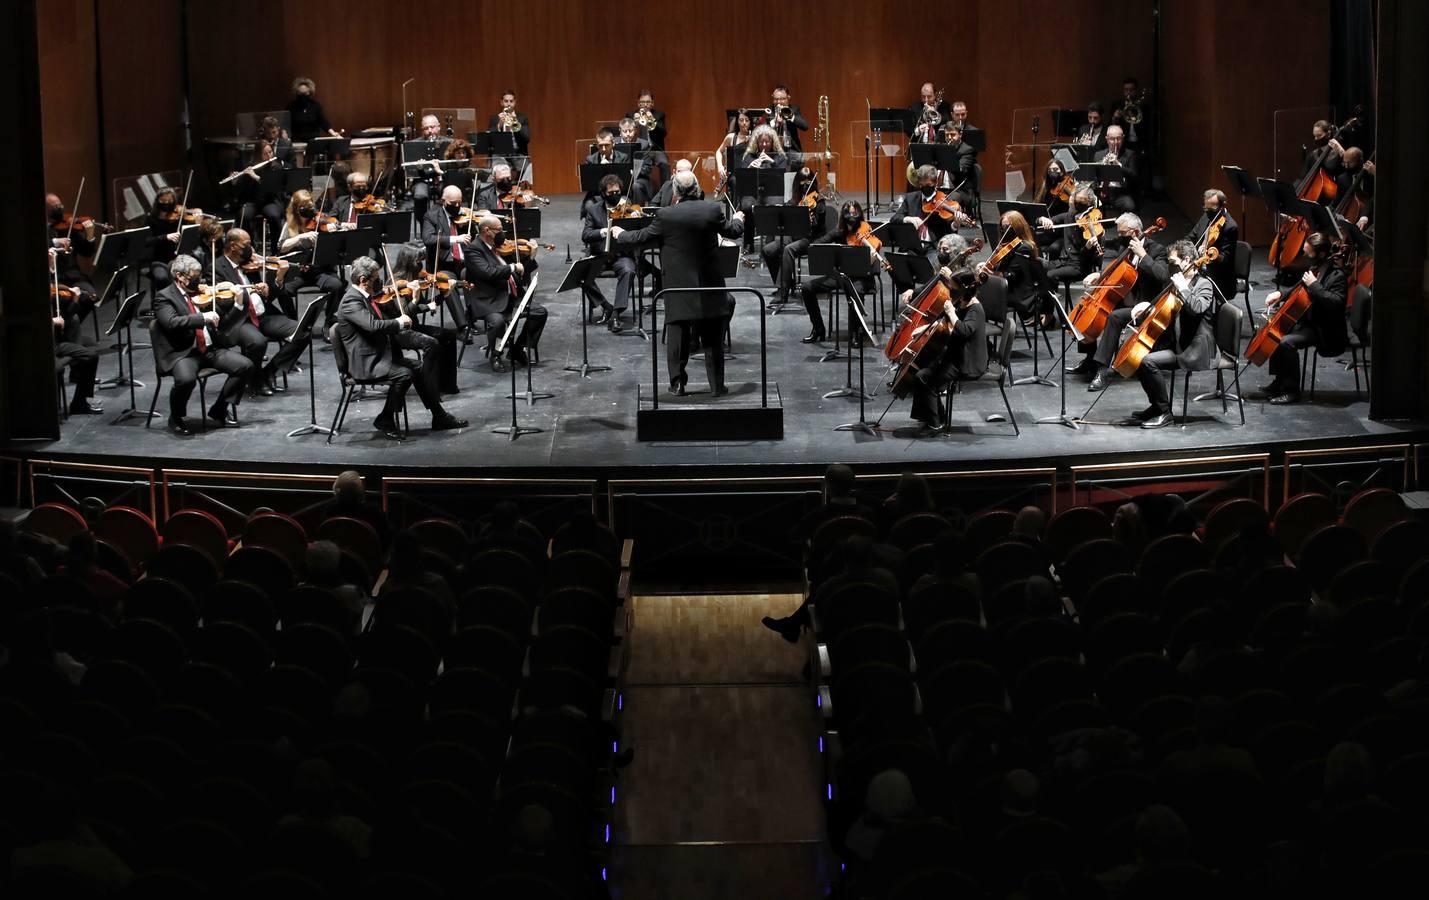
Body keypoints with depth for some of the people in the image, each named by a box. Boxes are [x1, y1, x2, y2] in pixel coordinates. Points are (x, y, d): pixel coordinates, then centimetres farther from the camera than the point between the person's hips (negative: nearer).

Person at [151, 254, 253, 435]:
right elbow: (172, 322, -22)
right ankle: (175, 418, -6)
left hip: (209, 349, 7)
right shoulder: (164, 297, -3)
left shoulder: (199, 293, 15)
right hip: (181, 353, -6)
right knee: (186, 378, -36)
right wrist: (203, 318, -27)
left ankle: (219, 411, 5)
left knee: (244, 365, -10)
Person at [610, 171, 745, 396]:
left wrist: (620, 234, 20)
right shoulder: (713, 209, -8)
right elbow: (732, 232, 7)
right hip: (709, 285, 1)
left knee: (678, 335, 9)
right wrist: (738, 219, 31)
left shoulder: (666, 216, -12)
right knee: (712, 338, 8)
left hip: (679, 286, -1)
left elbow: (642, 236, -1)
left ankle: (678, 383, 9)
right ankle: (717, 385, 10)